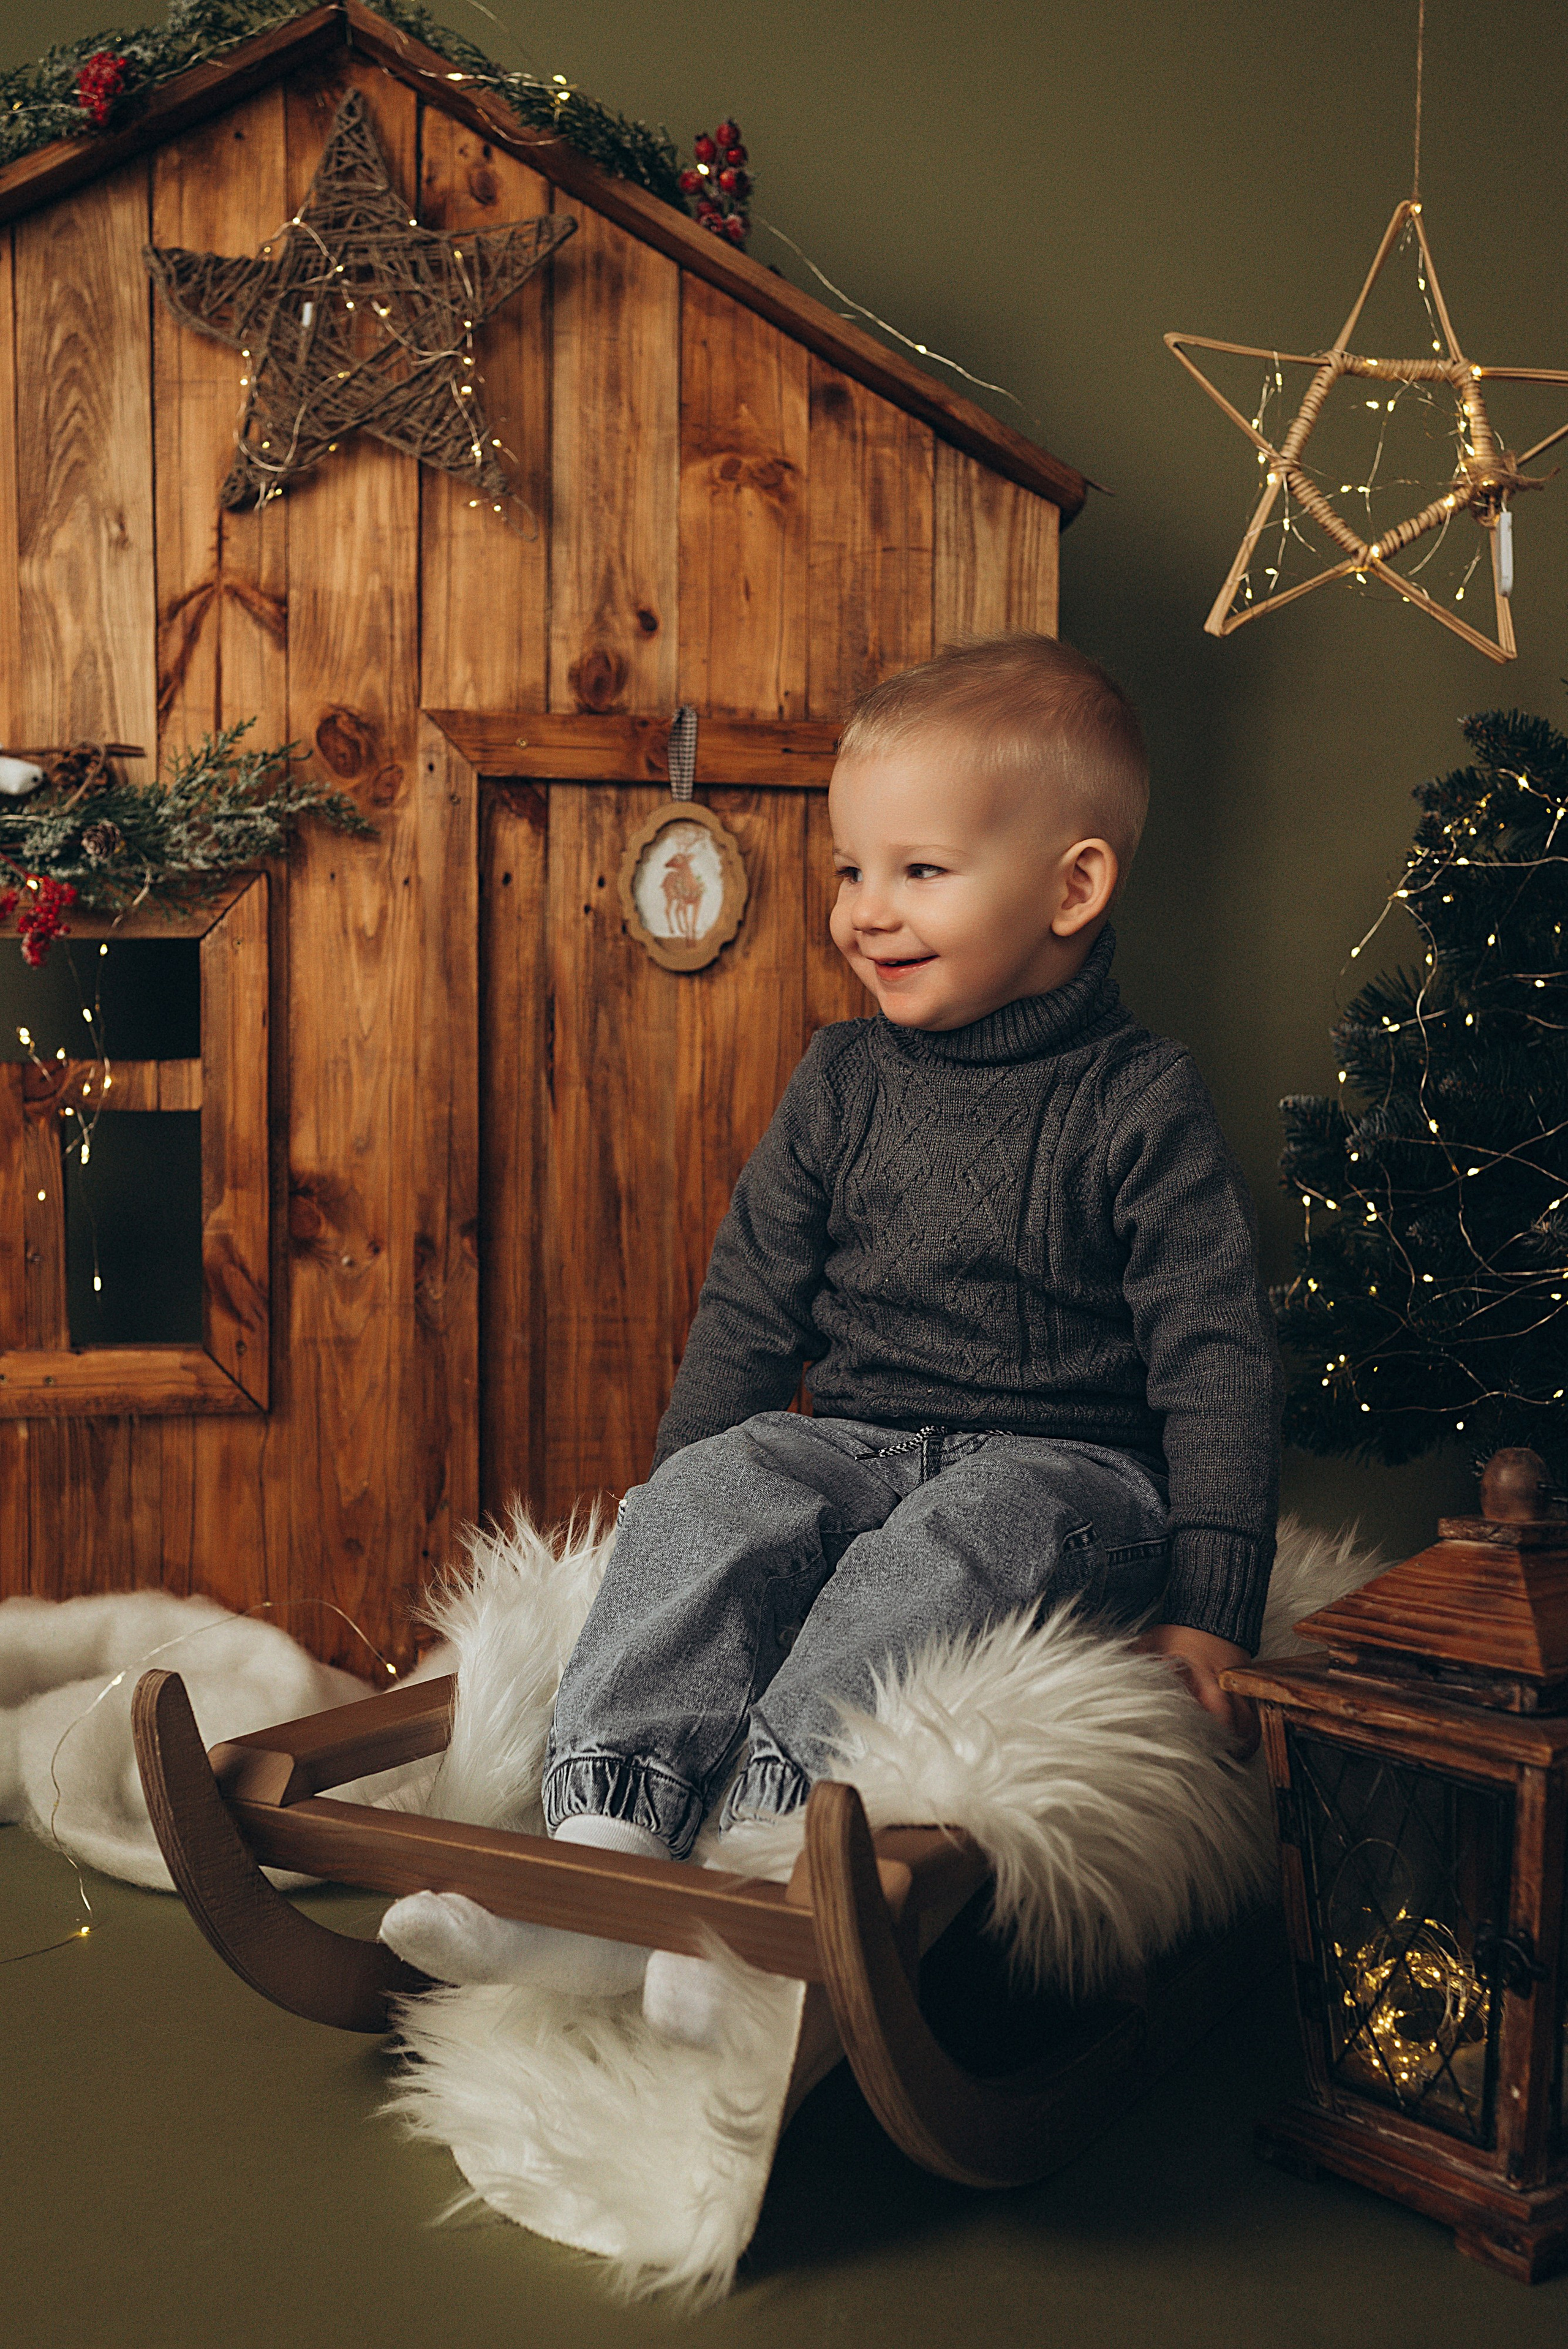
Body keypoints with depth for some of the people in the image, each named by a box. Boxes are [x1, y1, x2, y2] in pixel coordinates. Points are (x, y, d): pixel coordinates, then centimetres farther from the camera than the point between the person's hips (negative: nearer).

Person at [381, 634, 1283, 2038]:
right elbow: (751, 1310, 13)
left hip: (1059, 1464, -4)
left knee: (958, 1544, -36)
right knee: (714, 1494, -25)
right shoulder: (842, 1084, 9)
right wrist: (677, 1496, 7)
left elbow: (1219, 1358, -5)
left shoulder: (1142, 1104, -4)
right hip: (852, 1443, 4)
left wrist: (1208, 1608, -12)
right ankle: (608, 1839, -35)